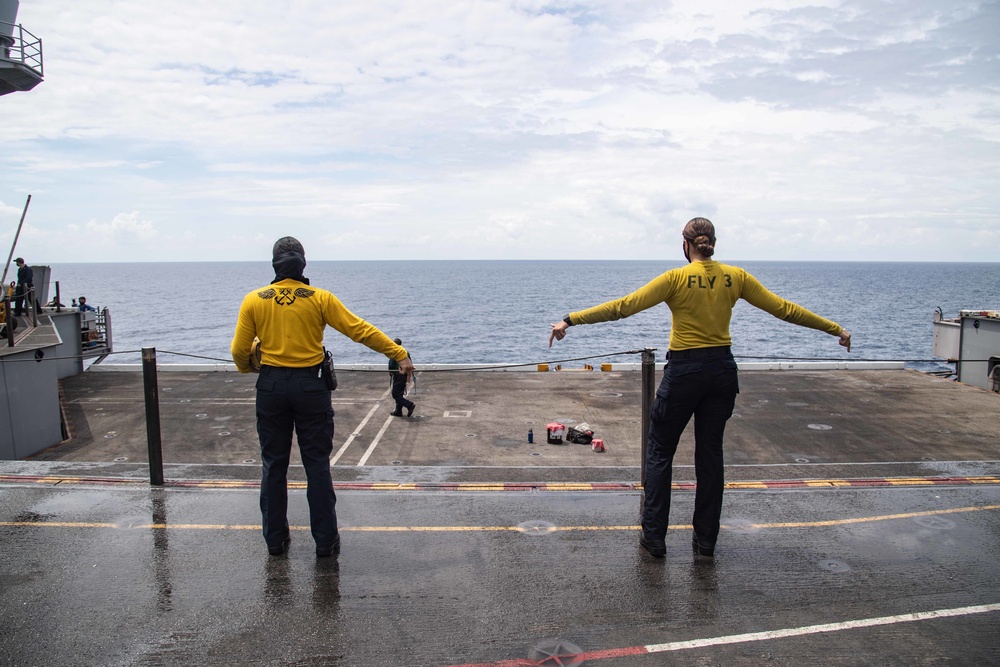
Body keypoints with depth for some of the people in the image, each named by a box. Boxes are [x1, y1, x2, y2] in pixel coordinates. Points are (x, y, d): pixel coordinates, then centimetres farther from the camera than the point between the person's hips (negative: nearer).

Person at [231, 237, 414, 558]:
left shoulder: (254, 300, -2)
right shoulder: (320, 298, -6)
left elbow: (239, 351, 1)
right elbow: (360, 330, -8)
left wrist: (247, 368, 24)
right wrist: (400, 354, -4)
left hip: (271, 386, 2)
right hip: (311, 386, -1)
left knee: (273, 465, 13)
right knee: (317, 465, 7)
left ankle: (275, 539, 22)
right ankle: (326, 540, 13)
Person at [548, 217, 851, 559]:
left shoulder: (676, 278, -10)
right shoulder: (736, 276, 1)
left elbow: (623, 306, -17)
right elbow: (785, 309, 6)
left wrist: (570, 320, -16)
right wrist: (836, 329, 17)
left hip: (684, 371, -4)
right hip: (722, 371, 4)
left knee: (659, 452, 10)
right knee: (710, 454, 14)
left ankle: (654, 537, 13)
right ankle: (706, 541, 21)